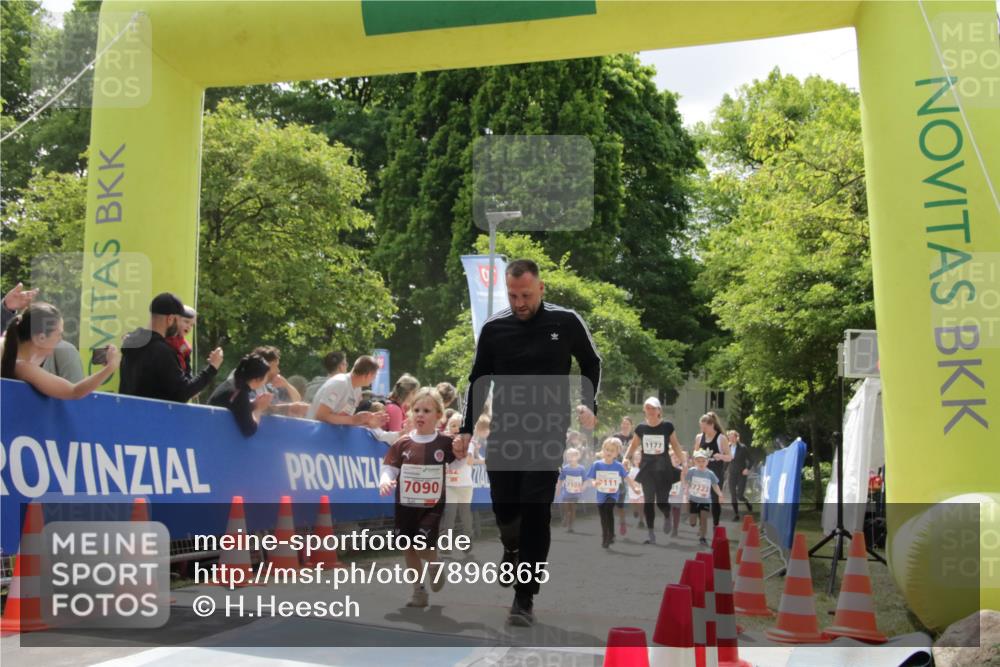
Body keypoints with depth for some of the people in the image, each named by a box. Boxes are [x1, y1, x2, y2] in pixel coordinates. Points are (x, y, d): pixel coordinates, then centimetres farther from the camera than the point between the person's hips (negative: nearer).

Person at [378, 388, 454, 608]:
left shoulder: (444, 443, -7)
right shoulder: (402, 443, -3)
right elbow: (389, 468, -3)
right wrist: (385, 482, -23)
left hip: (432, 506, -3)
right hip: (405, 506, 3)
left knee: (422, 546, -15)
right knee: (409, 550, 9)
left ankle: (436, 564, 21)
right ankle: (419, 592, 26)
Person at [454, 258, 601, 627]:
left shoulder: (566, 322, -5)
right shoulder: (494, 328, 0)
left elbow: (592, 364, 11)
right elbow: (477, 381, 10)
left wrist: (589, 404, -2)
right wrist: (466, 429, 5)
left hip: (547, 433, -2)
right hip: (503, 432, 2)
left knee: (536, 512, -7)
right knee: (504, 507, 4)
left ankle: (525, 598, 2)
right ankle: (512, 549, 40)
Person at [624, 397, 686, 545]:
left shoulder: (667, 426, -6)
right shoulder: (640, 428, -1)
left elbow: (675, 446, 1)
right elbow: (633, 446, 8)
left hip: (663, 469, -2)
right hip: (647, 468, 2)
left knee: (661, 502, -1)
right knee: (648, 501, 0)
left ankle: (667, 517, 34)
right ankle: (651, 533, 6)